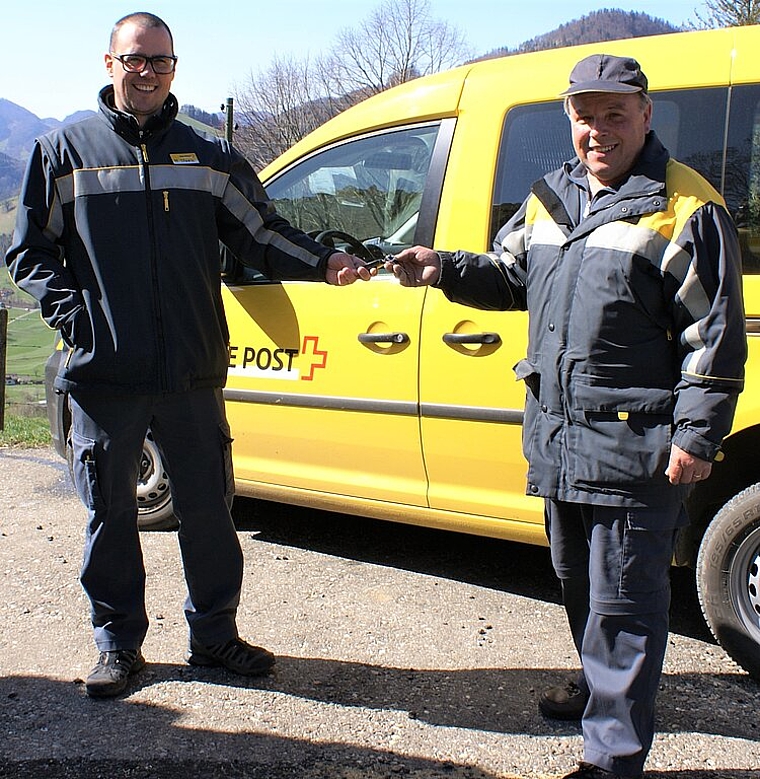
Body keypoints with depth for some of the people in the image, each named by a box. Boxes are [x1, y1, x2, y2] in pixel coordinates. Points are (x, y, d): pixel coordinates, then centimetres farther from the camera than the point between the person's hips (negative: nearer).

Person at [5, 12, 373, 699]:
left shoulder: (208, 157, 12)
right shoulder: (66, 151, 8)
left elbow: (261, 233, 9)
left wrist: (322, 262, -7)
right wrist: (72, 310, -7)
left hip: (192, 376, 1)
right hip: (103, 375, -1)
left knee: (208, 509, 8)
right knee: (110, 513, 7)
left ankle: (214, 634, 25)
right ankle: (119, 644, 23)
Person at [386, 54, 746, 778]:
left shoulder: (686, 210, -10)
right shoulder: (550, 197, 11)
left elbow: (715, 338, -12)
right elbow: (510, 276, 24)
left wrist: (697, 436, -16)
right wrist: (446, 269, 5)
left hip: (634, 446, -7)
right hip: (556, 433, 8)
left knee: (623, 601, -2)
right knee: (577, 581, 23)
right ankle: (601, 688, 44)